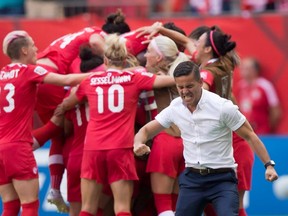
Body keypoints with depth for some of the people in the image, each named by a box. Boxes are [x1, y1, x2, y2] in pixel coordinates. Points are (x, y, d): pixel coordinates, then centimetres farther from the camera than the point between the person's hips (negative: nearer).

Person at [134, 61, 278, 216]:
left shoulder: (222, 107, -14)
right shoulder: (175, 108, 0)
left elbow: (249, 136, -6)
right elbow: (147, 130, 9)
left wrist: (268, 164, -13)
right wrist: (138, 144, -14)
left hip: (221, 178, -5)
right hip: (192, 178, 5)